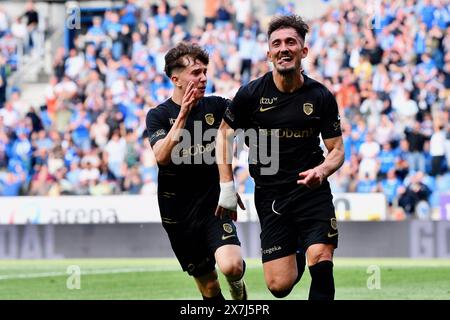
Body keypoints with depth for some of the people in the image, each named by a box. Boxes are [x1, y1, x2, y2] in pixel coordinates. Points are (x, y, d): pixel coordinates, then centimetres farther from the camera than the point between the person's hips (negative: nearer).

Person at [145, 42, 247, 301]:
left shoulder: (217, 106, 2)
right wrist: (183, 114, -27)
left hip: (215, 205, 0)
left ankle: (237, 279, 11)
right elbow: (162, 156, -19)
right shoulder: (159, 115, -4)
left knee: (231, 266, -24)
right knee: (209, 287, 6)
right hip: (179, 214, 0)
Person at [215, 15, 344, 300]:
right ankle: (297, 260, 33)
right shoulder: (252, 93, -4)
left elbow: (337, 149, 3)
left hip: (312, 190, 0)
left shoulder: (321, 97, -2)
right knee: (279, 286, -2)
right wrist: (227, 186, 3)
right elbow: (224, 133, 9)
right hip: (270, 197, 0)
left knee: (321, 262, -23)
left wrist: (322, 170, -19)